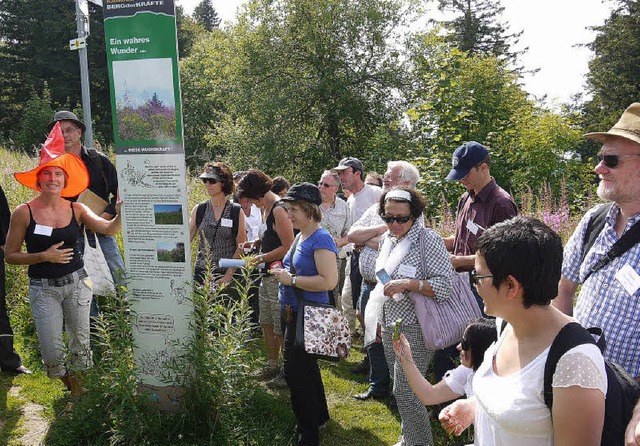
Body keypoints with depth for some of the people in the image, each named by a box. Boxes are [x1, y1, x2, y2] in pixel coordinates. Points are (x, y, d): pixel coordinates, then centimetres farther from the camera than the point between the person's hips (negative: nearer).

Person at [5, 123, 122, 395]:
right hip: (43, 289, -2)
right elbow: (11, 255, -2)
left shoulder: (76, 210, 0)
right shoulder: (24, 213, -7)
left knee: (81, 341, 8)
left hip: (77, 283, 2)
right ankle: (63, 378, 30)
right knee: (51, 349, -2)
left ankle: (76, 379, 33)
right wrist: (44, 256, -16)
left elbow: (109, 229, -9)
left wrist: (120, 213, -29)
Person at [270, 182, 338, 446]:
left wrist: (291, 279, -21)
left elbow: (328, 281, -27)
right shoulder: (300, 236, 10)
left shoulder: (321, 239, -19)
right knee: (305, 368, 23)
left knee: (297, 373, -2)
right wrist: (283, 273, 9)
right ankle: (319, 416, 42)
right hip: (295, 313, 10)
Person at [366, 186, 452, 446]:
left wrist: (408, 284, -27)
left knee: (406, 392, -5)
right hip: (390, 325, 8)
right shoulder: (388, 239, 9)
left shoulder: (428, 240, -15)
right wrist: (378, 322, 23)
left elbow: (445, 285, -18)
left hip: (414, 329, -8)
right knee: (401, 389, 18)